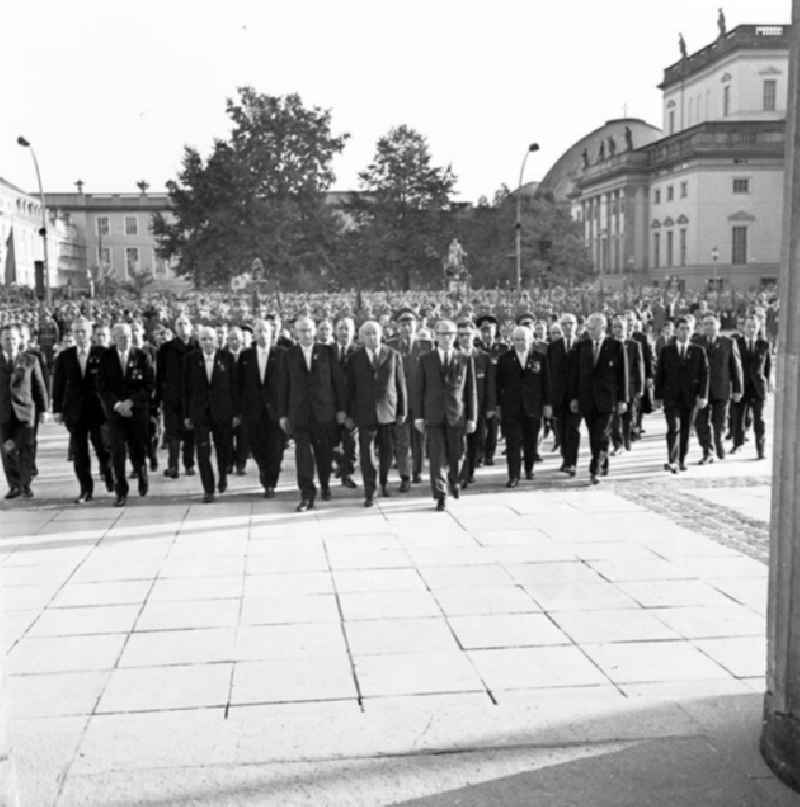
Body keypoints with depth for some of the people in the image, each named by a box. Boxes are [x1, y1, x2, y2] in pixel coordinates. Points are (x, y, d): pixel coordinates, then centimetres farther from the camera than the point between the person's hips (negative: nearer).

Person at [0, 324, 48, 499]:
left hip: (26, 412, -1)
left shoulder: (31, 360, 4)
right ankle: (14, 486, 10)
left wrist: (42, 410, 4)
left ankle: (26, 486, 10)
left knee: (26, 450, -1)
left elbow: (39, 386, 7)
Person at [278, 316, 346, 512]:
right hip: (299, 413, 0)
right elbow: (283, 386, 6)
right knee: (303, 453, -8)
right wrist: (283, 414, 2)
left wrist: (341, 408, 0)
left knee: (324, 452, 9)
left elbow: (338, 381, 4)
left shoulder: (326, 352, 4)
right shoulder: (289, 355, 5)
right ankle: (307, 495, -5)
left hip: (324, 411, 0)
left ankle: (325, 485, 33)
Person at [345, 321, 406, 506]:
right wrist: (349, 415, 2)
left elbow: (400, 385, 6)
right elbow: (349, 388, 5)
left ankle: (384, 482, 35)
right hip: (365, 412, -1)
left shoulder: (394, 355, 3)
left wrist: (402, 411, 5)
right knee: (366, 453, -4)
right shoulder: (354, 359, 3)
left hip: (388, 412, 1)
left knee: (387, 451, 10)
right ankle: (369, 494, 2)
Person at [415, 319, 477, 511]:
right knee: (437, 457, -6)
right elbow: (420, 390, 6)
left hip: (457, 416, 0)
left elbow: (471, 391, 4)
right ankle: (440, 497, 1)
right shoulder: (426, 360, 6)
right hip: (433, 417, 0)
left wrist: (472, 418, 0)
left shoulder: (466, 360, 5)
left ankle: (453, 481, 38)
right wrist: (419, 416, 1)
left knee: (454, 455, 7)